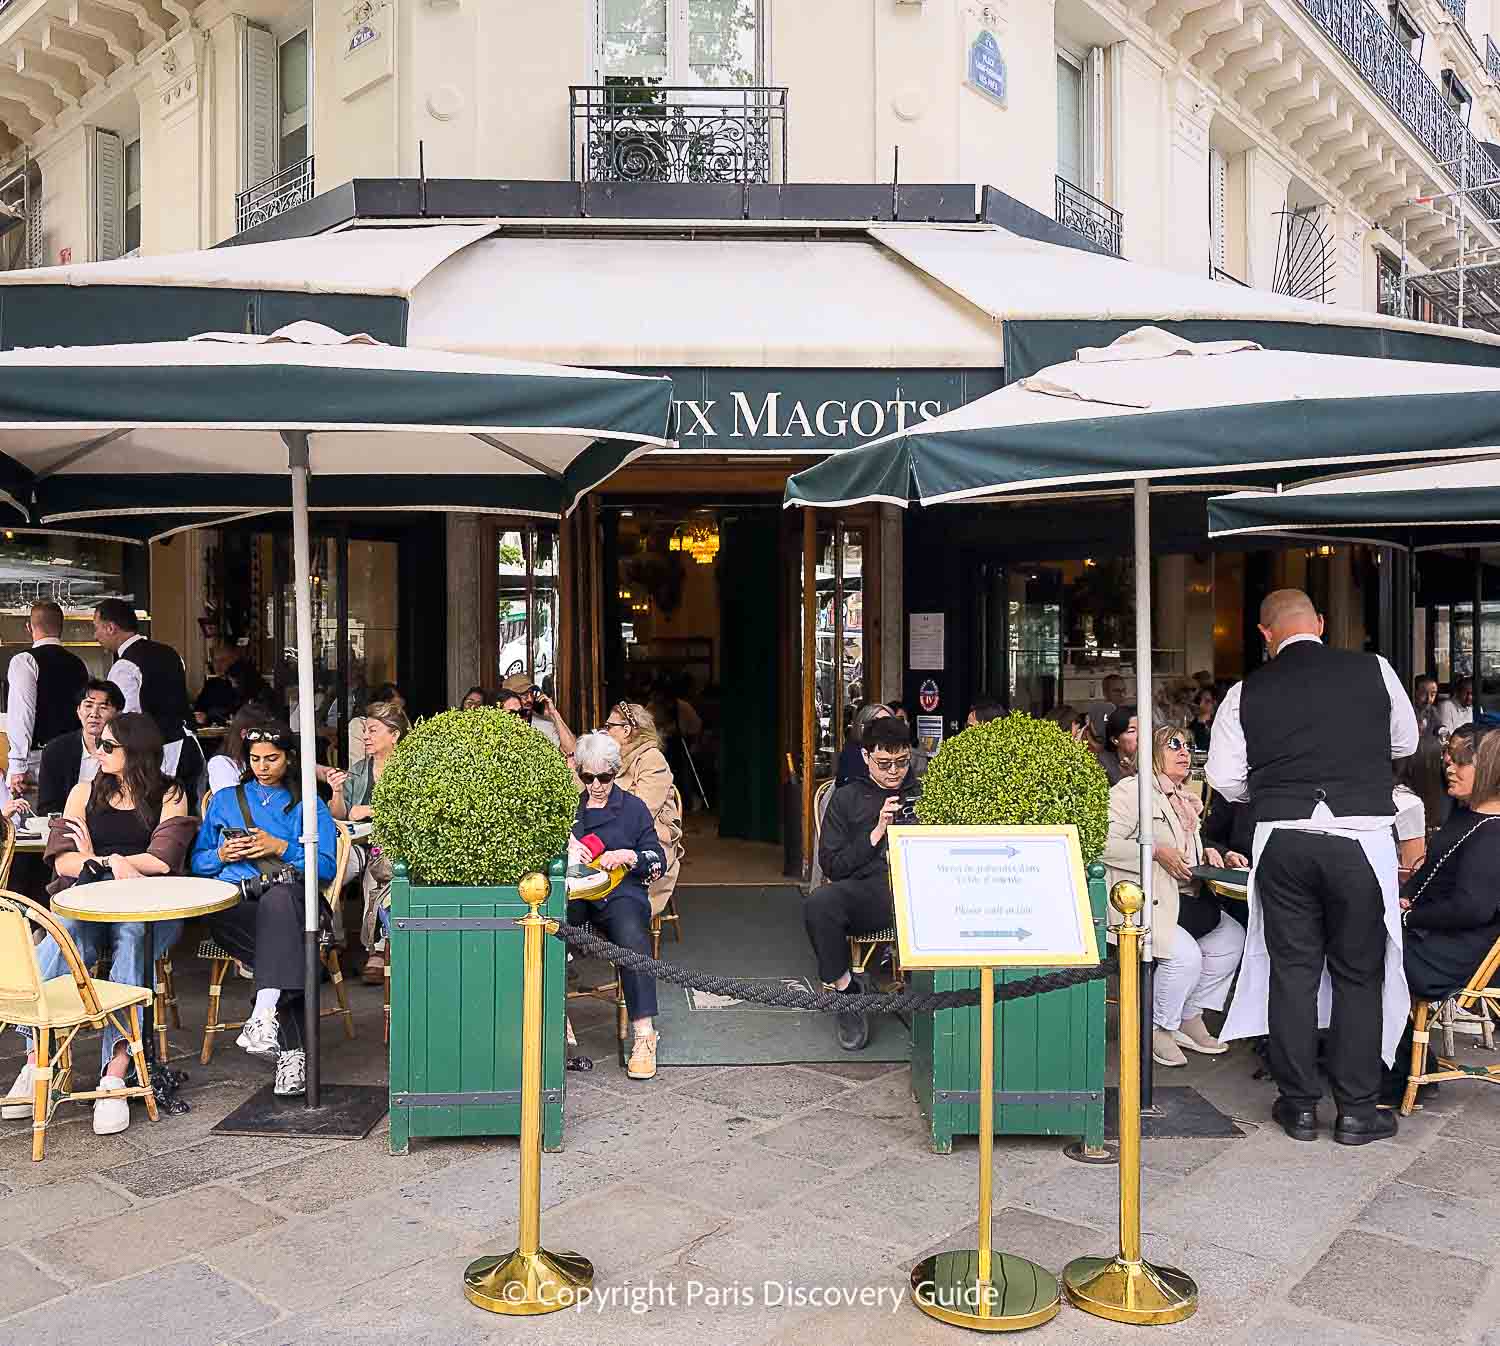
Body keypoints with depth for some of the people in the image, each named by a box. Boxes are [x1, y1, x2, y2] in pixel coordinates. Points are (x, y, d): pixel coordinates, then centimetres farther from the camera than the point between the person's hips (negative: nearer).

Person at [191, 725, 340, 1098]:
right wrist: (222, 855, 2)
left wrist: (281, 847, -4)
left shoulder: (308, 805, 21)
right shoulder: (224, 800, 28)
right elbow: (198, 862, 23)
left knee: (278, 897, -41)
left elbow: (327, 867, 8)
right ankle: (293, 1050, -37)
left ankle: (264, 1015, -53)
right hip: (234, 901, 2)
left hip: (290, 896, -2)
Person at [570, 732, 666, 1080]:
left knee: (632, 936, -35)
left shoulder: (633, 808, 15)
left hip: (619, 892, -1)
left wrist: (627, 857, -9)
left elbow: (658, 862, 11)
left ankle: (644, 1034, -35)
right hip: (572, 891, 1)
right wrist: (566, 846, -3)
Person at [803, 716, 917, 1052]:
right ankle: (845, 989, -11)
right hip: (868, 893, 0)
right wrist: (877, 832, -3)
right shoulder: (847, 799, 17)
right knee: (818, 902, -34)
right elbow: (832, 865, 7)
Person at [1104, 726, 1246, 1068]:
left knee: (1233, 939, -6)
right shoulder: (1130, 790, -7)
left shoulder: (1187, 801, 22)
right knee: (1185, 955, -26)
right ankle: (1156, 1028, -1)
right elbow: (1104, 844, -18)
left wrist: (1205, 853, 12)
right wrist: (1156, 852, -22)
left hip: (1184, 898, 9)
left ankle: (1190, 1017, 9)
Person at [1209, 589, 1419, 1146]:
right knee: (1358, 973, 10)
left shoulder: (1247, 692, 1)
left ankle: (1299, 1104, 18)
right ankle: (1357, 1110, 16)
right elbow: (1406, 743, 15)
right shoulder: (1374, 670, 1)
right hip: (1362, 840, 0)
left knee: (1292, 969, 10)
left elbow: (1225, 779, 2)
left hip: (1282, 843, 1)